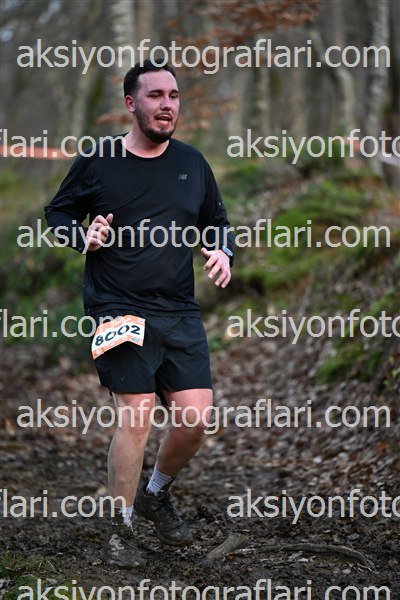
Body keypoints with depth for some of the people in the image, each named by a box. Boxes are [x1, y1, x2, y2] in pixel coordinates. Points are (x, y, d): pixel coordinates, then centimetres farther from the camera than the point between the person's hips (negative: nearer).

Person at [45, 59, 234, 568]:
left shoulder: (192, 163, 11)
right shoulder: (98, 161, 0)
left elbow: (217, 221, 23)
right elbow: (57, 212, 11)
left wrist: (222, 252, 2)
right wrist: (84, 236, -9)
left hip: (181, 313, 4)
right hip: (119, 310, -4)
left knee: (197, 418, -4)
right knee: (137, 416, -12)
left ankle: (156, 494, 26)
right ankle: (119, 530, 5)